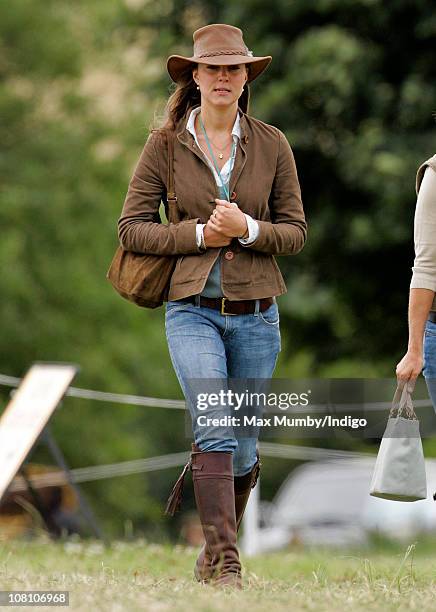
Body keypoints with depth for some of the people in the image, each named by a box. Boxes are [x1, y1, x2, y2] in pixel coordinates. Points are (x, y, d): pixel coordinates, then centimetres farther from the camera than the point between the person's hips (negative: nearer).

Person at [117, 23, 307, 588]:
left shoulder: (271, 145, 3)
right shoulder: (166, 145, 0)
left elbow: (295, 232, 5)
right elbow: (131, 228, 0)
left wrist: (249, 228, -15)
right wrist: (200, 234, -12)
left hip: (255, 312, 2)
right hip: (192, 310, -2)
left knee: (243, 450, 9)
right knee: (214, 431, -19)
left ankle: (215, 550, 30)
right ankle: (224, 564, -20)